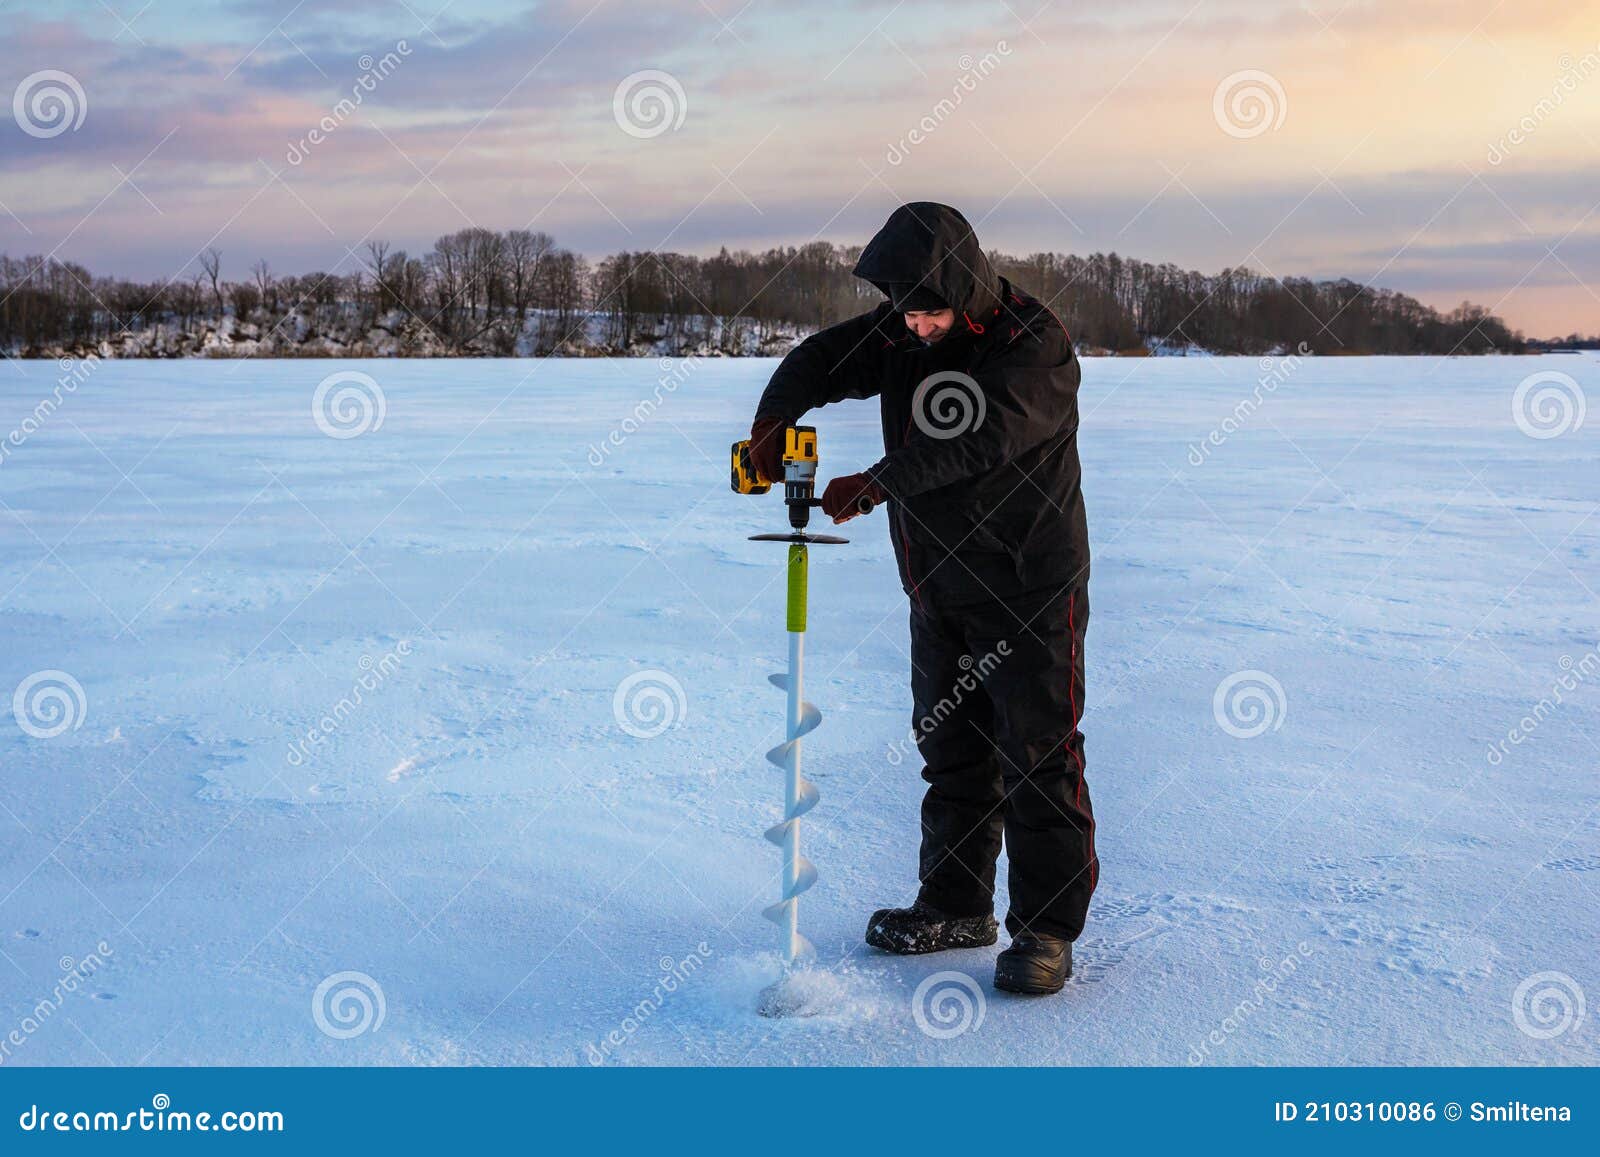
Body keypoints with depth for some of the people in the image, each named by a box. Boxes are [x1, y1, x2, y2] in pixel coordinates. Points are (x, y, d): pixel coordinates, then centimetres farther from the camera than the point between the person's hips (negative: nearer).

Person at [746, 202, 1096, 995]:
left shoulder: (1035, 346, -17)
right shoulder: (902, 334, 4)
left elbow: (980, 437, -30)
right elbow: (822, 359, 2)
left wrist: (875, 482, -34)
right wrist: (774, 423, -18)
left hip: (1030, 588, -7)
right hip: (938, 587, 7)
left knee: (1037, 755, -2)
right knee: (950, 750, 13)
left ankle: (1046, 928, 6)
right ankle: (957, 907, 26)